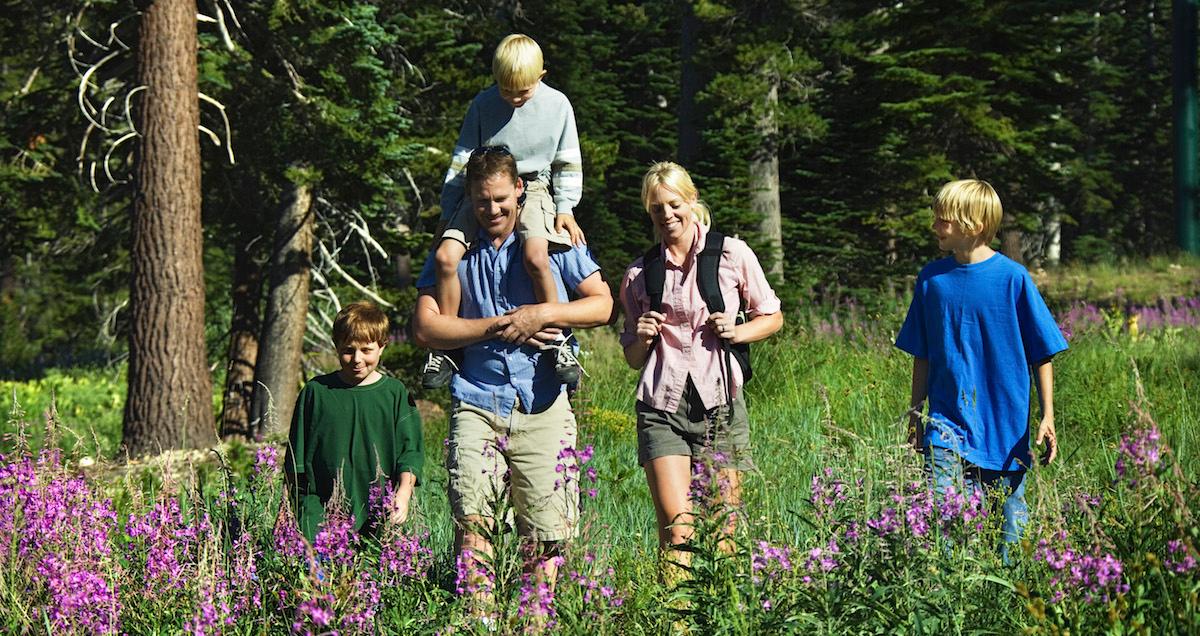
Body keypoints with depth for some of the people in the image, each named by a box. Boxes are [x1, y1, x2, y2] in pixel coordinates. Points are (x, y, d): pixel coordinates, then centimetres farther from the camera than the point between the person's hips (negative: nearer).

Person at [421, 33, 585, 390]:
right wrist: (448, 214, 3)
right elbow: (462, 160, 5)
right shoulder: (482, 105, -1)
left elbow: (568, 163, 8)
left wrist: (566, 208, -3)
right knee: (445, 256, -20)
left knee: (536, 256, -33)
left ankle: (559, 343, -17)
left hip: (533, 190, -2)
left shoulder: (557, 105, -2)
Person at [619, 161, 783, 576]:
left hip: (719, 400, 0)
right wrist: (644, 338, -5)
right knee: (677, 532, -14)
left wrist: (738, 332, -4)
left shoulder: (732, 255, 5)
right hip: (662, 405, 0)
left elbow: (772, 316, 16)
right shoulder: (639, 275, 9)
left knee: (722, 534, -1)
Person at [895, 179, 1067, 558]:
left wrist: (1047, 417, -5)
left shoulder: (1013, 279, -8)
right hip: (948, 424, 1)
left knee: (1010, 518, 10)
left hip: (1006, 427, -1)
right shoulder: (931, 279, 2)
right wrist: (916, 414, 13)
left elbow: (1041, 354, -2)